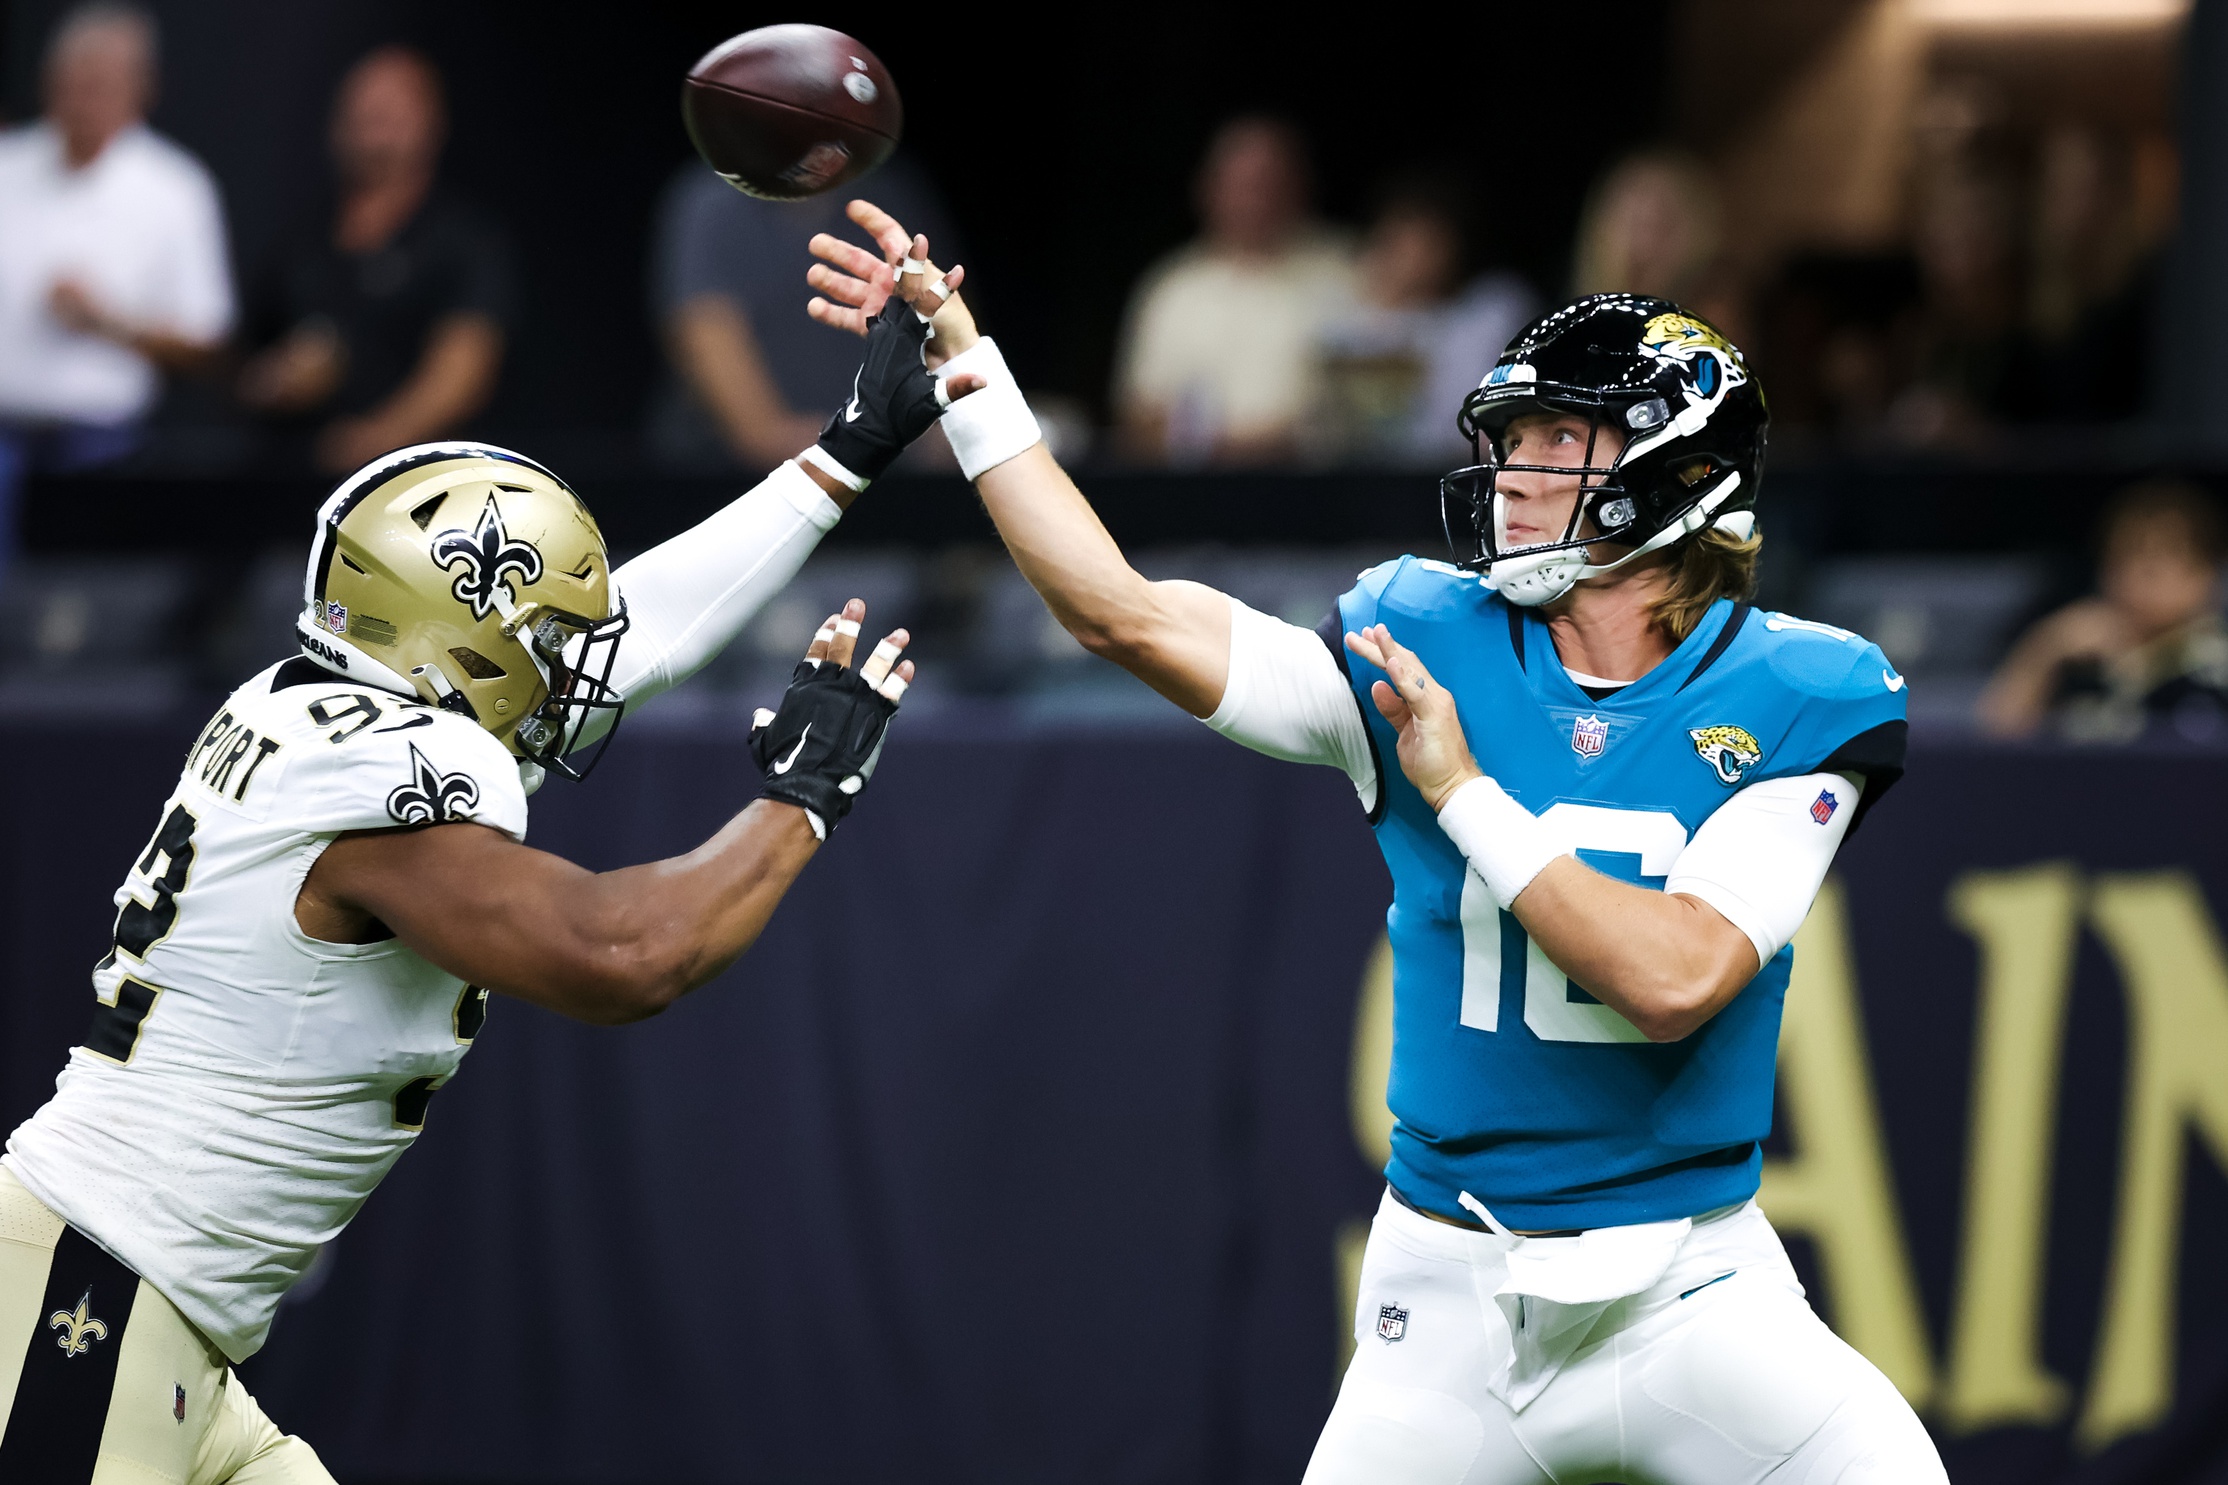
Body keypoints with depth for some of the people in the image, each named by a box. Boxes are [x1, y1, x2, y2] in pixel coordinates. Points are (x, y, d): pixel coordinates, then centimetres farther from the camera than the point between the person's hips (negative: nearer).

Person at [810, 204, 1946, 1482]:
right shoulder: (1429, 649, 0)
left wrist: (1464, 793, -17)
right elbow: (1125, 614, -7)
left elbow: (1673, 978, -19)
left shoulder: (1789, 700, -6)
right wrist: (961, 357, -10)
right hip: (1452, 1307, 2)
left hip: (1689, 1292, -2)